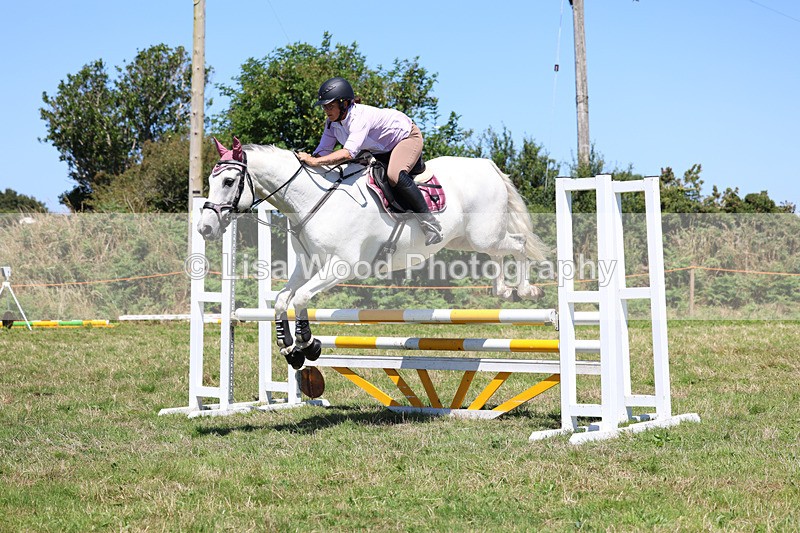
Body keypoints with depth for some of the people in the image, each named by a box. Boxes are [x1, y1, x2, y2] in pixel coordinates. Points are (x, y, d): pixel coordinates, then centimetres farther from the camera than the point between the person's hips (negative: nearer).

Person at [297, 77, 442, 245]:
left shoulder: (360, 117, -38)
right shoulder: (332, 123, -11)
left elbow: (348, 152, -51)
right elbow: (323, 151, -10)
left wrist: (314, 161, -52)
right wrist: (307, 161, -28)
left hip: (407, 136, -9)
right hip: (382, 149, 9)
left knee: (394, 175, -33)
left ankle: (430, 223, -23)